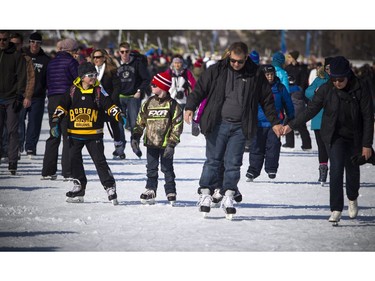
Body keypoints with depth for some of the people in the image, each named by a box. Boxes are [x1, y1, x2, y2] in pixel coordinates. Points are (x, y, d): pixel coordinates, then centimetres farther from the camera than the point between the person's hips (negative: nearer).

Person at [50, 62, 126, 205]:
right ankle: (79, 188, 17)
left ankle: (110, 187, -4)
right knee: (74, 160, 5)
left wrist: (119, 116, -23)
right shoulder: (73, 90, 2)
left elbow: (109, 105, -7)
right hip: (75, 133, 3)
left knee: (100, 160, -8)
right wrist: (55, 121, -4)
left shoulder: (98, 91, -1)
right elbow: (62, 106, 6)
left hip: (93, 133, -3)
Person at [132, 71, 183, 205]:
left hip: (166, 143, -4)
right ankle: (150, 190, 17)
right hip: (151, 142, 4)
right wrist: (136, 136, 0)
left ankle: (171, 193, 12)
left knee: (167, 168, 4)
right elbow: (140, 121, 11)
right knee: (151, 168, 10)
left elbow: (177, 125, -7)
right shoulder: (148, 103, 7)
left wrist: (172, 143, -14)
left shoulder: (172, 104, -6)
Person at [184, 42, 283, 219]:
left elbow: (267, 99, 11)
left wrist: (274, 122, 11)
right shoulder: (216, 71, 0)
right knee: (213, 160, 1)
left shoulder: (255, 75, 3)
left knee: (233, 163, 1)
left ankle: (228, 196, 7)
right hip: (218, 124, -1)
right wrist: (190, 107, -12)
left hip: (240, 127, 1)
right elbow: (200, 88, 2)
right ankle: (206, 193, 8)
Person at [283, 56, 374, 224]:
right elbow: (311, 110, -2)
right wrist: (292, 125, -10)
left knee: (352, 170, 12)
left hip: (354, 138, 0)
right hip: (334, 136, 0)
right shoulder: (326, 90, -8)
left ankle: (352, 199, 42)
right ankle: (336, 210, -14)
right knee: (336, 169, -16)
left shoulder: (360, 90, -12)